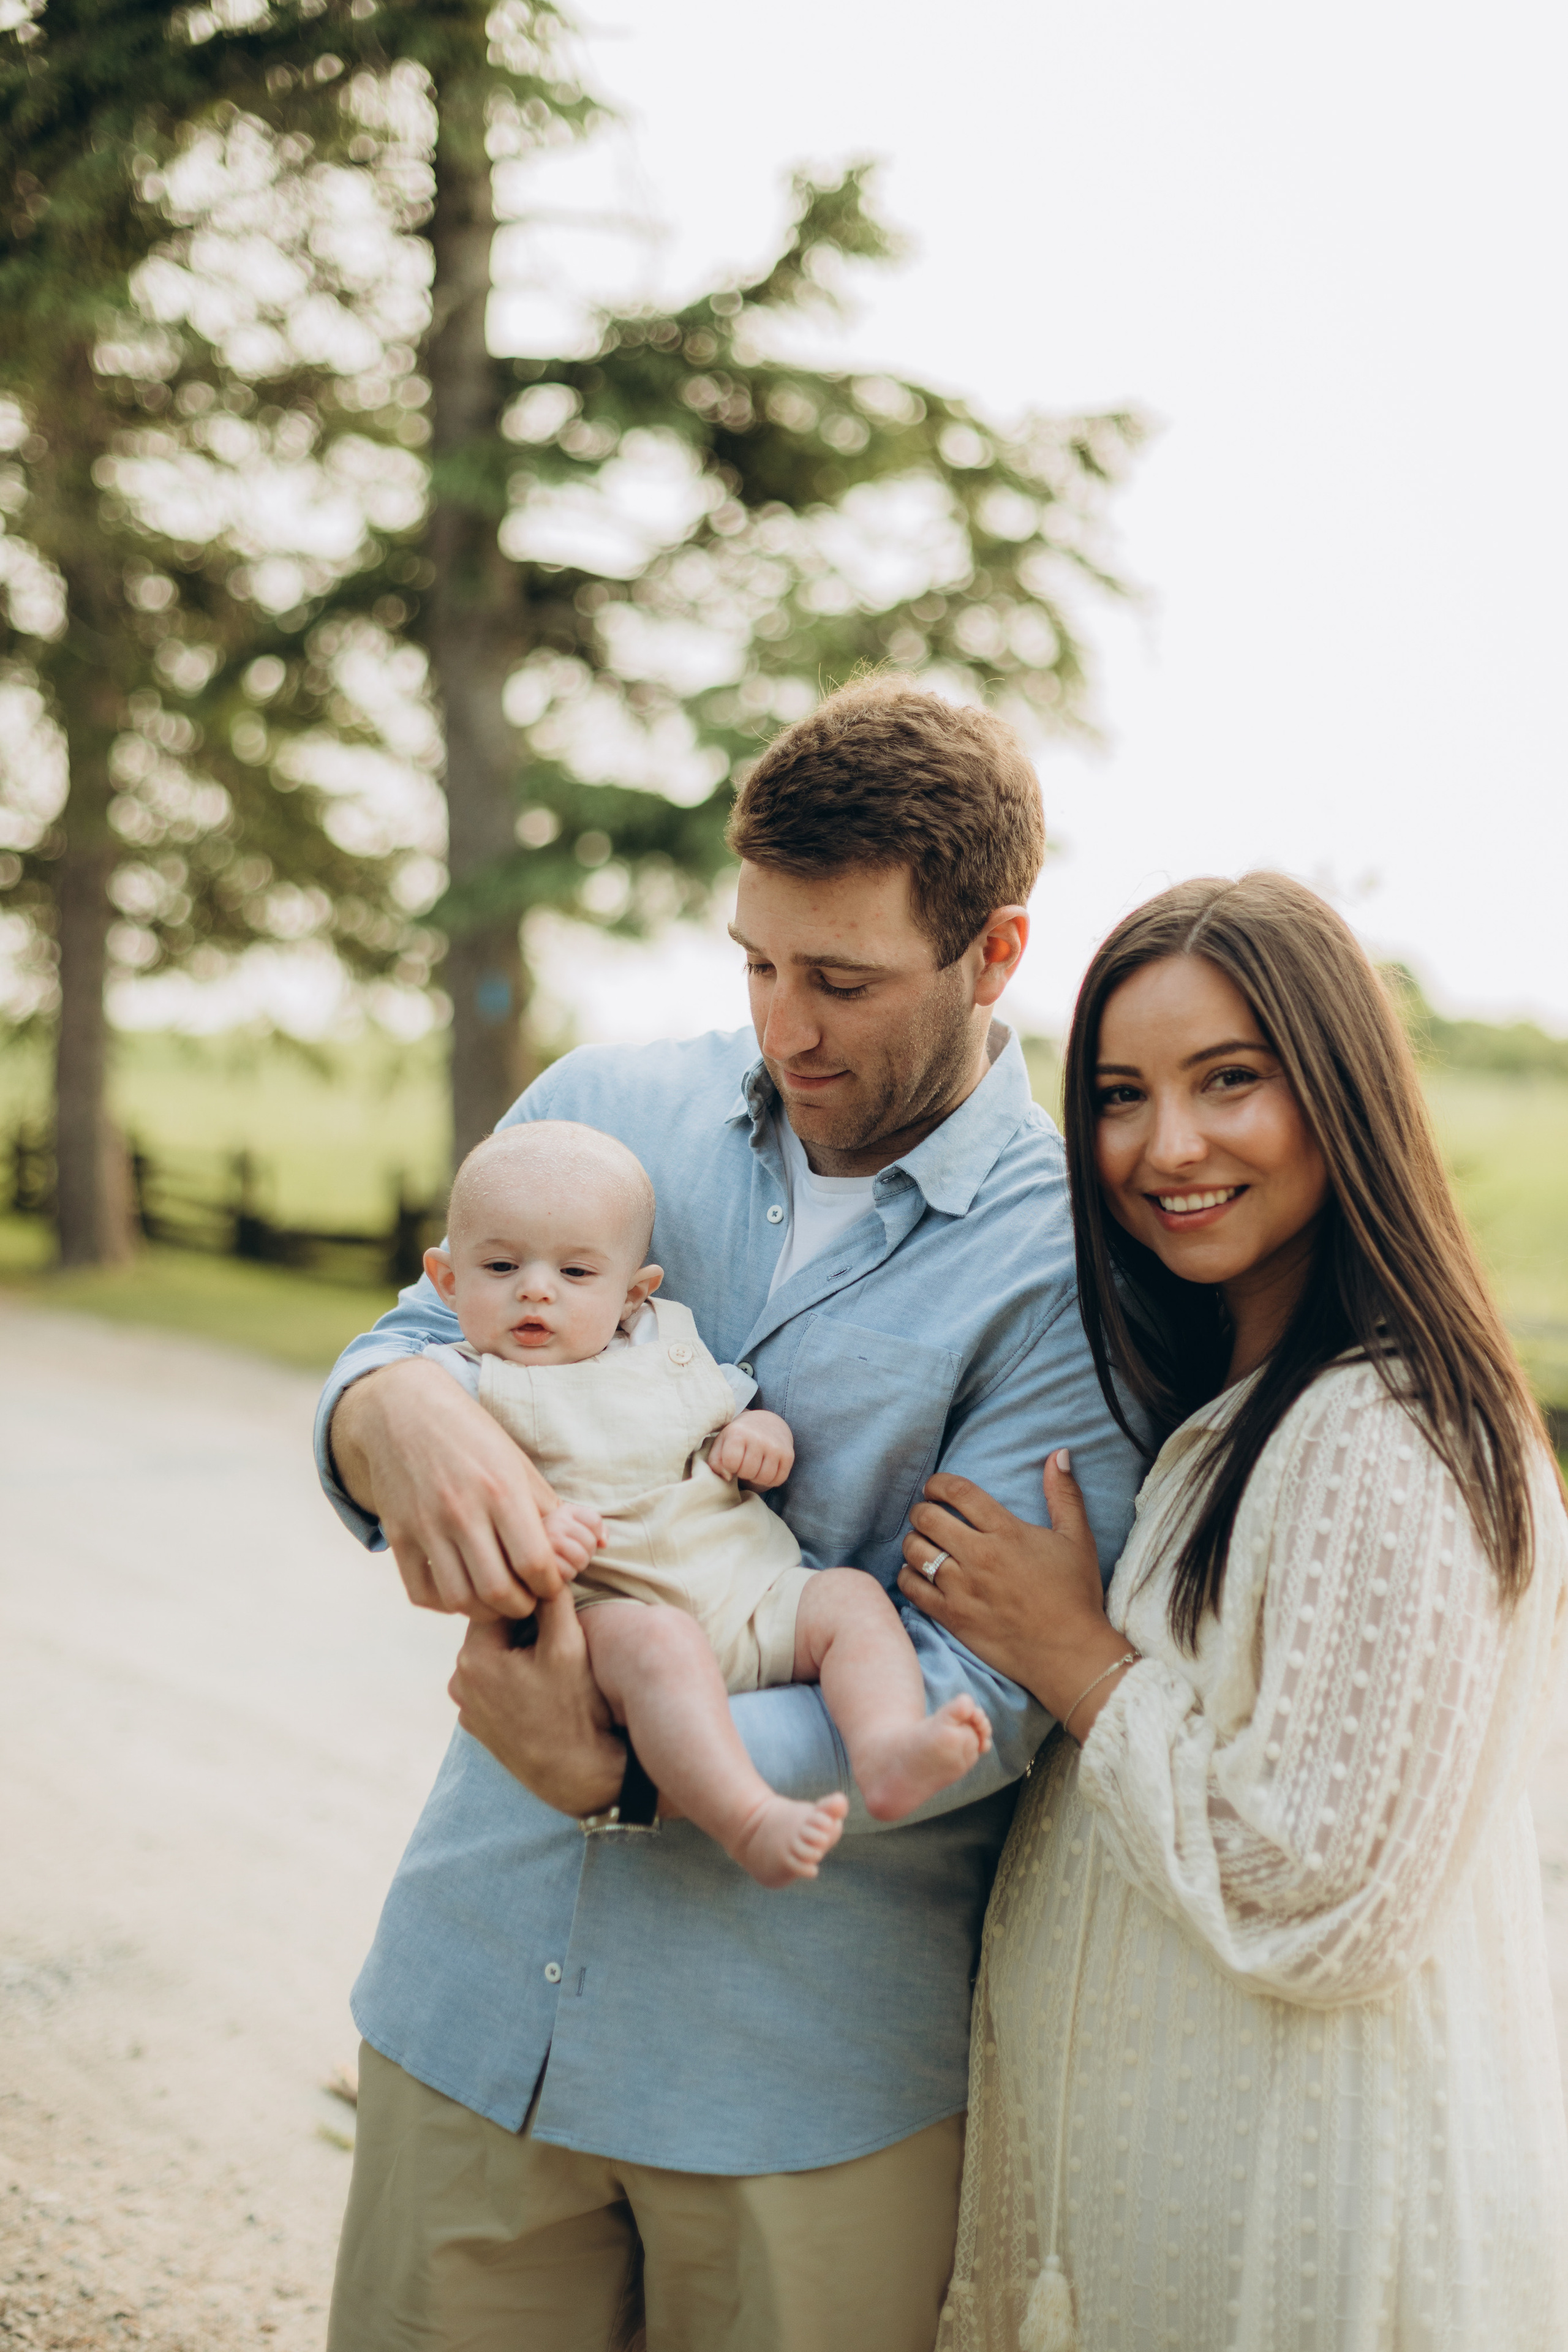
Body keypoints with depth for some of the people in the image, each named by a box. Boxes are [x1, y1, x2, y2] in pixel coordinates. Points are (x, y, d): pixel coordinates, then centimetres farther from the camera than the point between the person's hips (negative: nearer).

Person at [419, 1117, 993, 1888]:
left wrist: (764, 1434, 6)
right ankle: (749, 1823, -49)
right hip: (607, 1606, -6)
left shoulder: (667, 1344, 22)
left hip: (755, 1589, 6)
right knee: (659, 1644, -37)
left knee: (852, 1596, -15)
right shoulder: (464, 1381, 6)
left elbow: (733, 1407, 32)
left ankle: (886, 1750, -38)